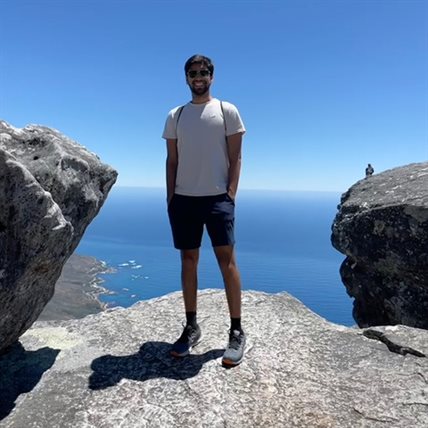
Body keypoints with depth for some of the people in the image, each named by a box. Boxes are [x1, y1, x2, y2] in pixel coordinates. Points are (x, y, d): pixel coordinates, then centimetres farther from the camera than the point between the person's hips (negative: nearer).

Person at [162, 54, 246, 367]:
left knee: (227, 259, -7)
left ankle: (237, 331, 3)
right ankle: (191, 327, 18)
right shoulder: (175, 116, 15)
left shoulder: (227, 111, 7)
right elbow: (172, 160, 13)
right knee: (188, 260, 6)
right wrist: (170, 198, 4)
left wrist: (231, 194, -9)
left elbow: (235, 158, 1)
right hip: (184, 198, 4)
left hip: (217, 197, -3)